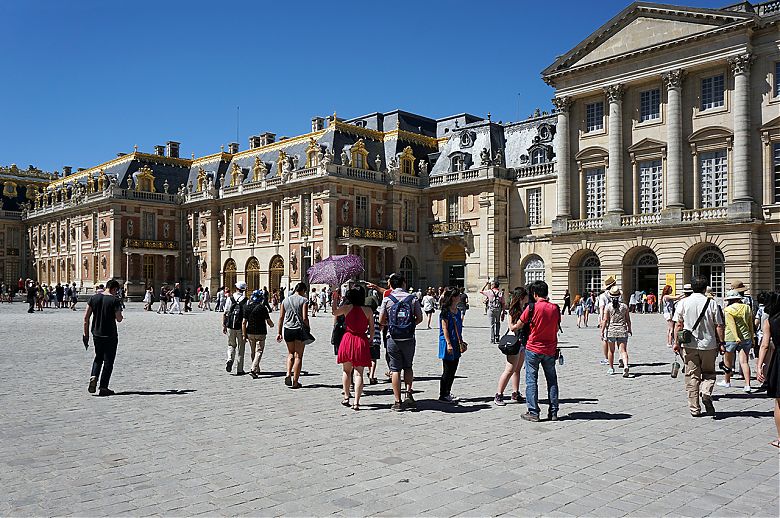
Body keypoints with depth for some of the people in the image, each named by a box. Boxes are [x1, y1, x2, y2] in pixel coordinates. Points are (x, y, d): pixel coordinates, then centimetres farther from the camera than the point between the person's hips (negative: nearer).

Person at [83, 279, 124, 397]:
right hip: (110, 336, -4)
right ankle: (103, 388, 6)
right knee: (108, 361, 5)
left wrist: (86, 334, 9)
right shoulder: (115, 300, -12)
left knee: (98, 357, 23)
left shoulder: (94, 298, 2)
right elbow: (119, 319, -12)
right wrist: (120, 315, 10)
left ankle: (93, 377, 1)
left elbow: (86, 318, 2)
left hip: (96, 334, 4)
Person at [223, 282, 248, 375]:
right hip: (241, 327, -1)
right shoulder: (245, 300, -6)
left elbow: (225, 313, 0)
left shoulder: (230, 298, -1)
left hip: (230, 326, 1)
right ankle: (239, 370, 12)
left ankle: (230, 359, -7)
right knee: (241, 348, 9)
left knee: (231, 345, 19)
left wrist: (224, 326, 8)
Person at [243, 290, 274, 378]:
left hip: (250, 333, 5)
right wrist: (271, 324, 18)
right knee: (259, 352, -2)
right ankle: (253, 370, -17)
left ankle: (257, 369, 31)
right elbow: (268, 321, -5)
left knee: (253, 352, 18)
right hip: (260, 333, -5)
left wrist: (244, 334, 3)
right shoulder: (262, 308, -12)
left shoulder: (247, 307, 0)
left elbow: (244, 322, -1)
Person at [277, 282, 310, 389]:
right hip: (300, 329, -4)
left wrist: (279, 332, 11)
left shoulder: (285, 300, 8)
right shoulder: (304, 300, -5)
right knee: (298, 356, 5)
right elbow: (305, 318, -13)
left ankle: (288, 374, 2)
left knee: (290, 353, 22)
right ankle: (295, 382, 6)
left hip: (287, 329, 4)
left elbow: (281, 317, 7)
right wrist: (308, 328, 2)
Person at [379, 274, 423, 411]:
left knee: (395, 369, 5)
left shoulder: (387, 299, -3)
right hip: (409, 338, 1)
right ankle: (408, 394, 5)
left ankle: (398, 402, 6)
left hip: (393, 338, -1)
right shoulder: (413, 298, -1)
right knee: (408, 367, 20)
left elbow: (381, 321, -2)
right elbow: (419, 318, 2)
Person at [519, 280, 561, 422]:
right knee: (552, 381, 13)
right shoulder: (555, 308, -1)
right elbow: (556, 329, 7)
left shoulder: (532, 307, -12)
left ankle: (533, 413, 2)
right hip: (550, 349, 4)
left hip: (533, 349, -4)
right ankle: (553, 412, 16)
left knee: (531, 380, 3)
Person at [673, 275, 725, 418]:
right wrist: (721, 343, 7)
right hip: (709, 344, 0)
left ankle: (694, 409, 8)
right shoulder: (711, 303, -4)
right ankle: (706, 393, -9)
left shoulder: (684, 302, -3)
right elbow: (719, 326, -3)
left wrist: (676, 342, 8)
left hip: (689, 345, 0)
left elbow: (679, 324, 0)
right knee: (709, 373, 18)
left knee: (692, 376, 7)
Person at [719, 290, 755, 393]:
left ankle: (726, 381, 28)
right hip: (746, 337, 4)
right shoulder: (747, 308, 8)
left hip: (731, 339, -4)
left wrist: (737, 338, -25)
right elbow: (751, 325, 12)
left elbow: (732, 325, -18)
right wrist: (752, 339, 17)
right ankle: (747, 385, -11)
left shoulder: (728, 310, -8)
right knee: (744, 362, -1)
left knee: (727, 361, 13)